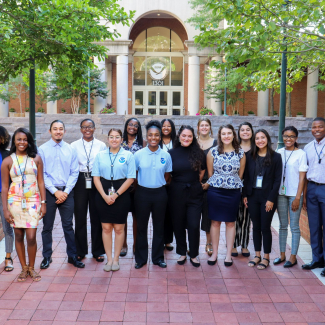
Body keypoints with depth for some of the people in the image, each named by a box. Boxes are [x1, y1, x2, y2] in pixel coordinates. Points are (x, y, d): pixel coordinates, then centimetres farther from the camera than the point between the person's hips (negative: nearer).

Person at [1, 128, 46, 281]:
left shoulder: (36, 159, 4)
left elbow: (41, 182, 6)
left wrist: (43, 203, 1)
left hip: (33, 201, 0)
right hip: (15, 201, 0)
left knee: (31, 237, -5)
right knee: (19, 236, 7)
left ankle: (31, 267, 15)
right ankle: (24, 268, 22)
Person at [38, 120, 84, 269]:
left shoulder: (70, 149, 5)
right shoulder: (42, 149, -1)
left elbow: (74, 172, 2)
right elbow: (41, 174, -6)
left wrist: (66, 191, -8)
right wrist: (55, 191, -12)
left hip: (67, 192, 1)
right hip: (49, 192, -1)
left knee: (68, 225, 7)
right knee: (47, 226, 8)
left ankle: (72, 256, 17)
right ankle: (47, 257, 21)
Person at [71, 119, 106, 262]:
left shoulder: (101, 145, 5)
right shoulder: (74, 145, 6)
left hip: (97, 182, 0)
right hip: (80, 182, 0)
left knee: (97, 217, 6)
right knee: (80, 216, 5)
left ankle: (98, 251, 18)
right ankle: (80, 251, 19)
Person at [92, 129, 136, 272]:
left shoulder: (128, 155, 0)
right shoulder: (100, 155, 6)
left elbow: (130, 178, -5)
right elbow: (96, 177, 2)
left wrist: (116, 195, -11)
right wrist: (105, 196, -10)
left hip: (121, 194, -2)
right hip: (103, 194, 2)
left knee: (119, 228, 5)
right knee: (106, 228, 5)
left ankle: (116, 259, 18)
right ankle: (109, 259, 16)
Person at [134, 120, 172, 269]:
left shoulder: (166, 155, 1)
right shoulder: (138, 154, -3)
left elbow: (167, 176, 10)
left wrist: (158, 183, 3)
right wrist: (143, 183, 2)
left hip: (160, 193, 1)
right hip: (142, 193, -1)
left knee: (159, 226, 10)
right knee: (141, 226, 7)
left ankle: (158, 257, 23)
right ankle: (141, 258, 19)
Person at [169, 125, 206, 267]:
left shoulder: (198, 153, 1)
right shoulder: (172, 153, 0)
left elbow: (202, 171, 13)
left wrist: (193, 183, 10)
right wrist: (178, 183, 5)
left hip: (194, 193, 0)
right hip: (177, 193, 0)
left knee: (194, 225, -3)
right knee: (178, 224, 8)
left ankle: (194, 255, 14)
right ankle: (182, 253, 24)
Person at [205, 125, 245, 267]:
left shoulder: (240, 153, 2)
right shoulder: (213, 152, 1)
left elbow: (240, 174, 8)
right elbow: (210, 173, 6)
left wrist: (231, 182, 5)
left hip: (233, 191, 0)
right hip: (215, 191, 0)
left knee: (230, 223, 7)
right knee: (215, 222, 6)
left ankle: (228, 254, 17)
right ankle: (214, 253, 18)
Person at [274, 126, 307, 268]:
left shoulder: (301, 154, -4)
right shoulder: (279, 152, 6)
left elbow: (302, 177, -6)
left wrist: (297, 198, -10)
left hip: (294, 194, -4)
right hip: (280, 193, 4)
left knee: (294, 226, 2)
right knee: (282, 225, 11)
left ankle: (293, 257, 11)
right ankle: (282, 255, 21)